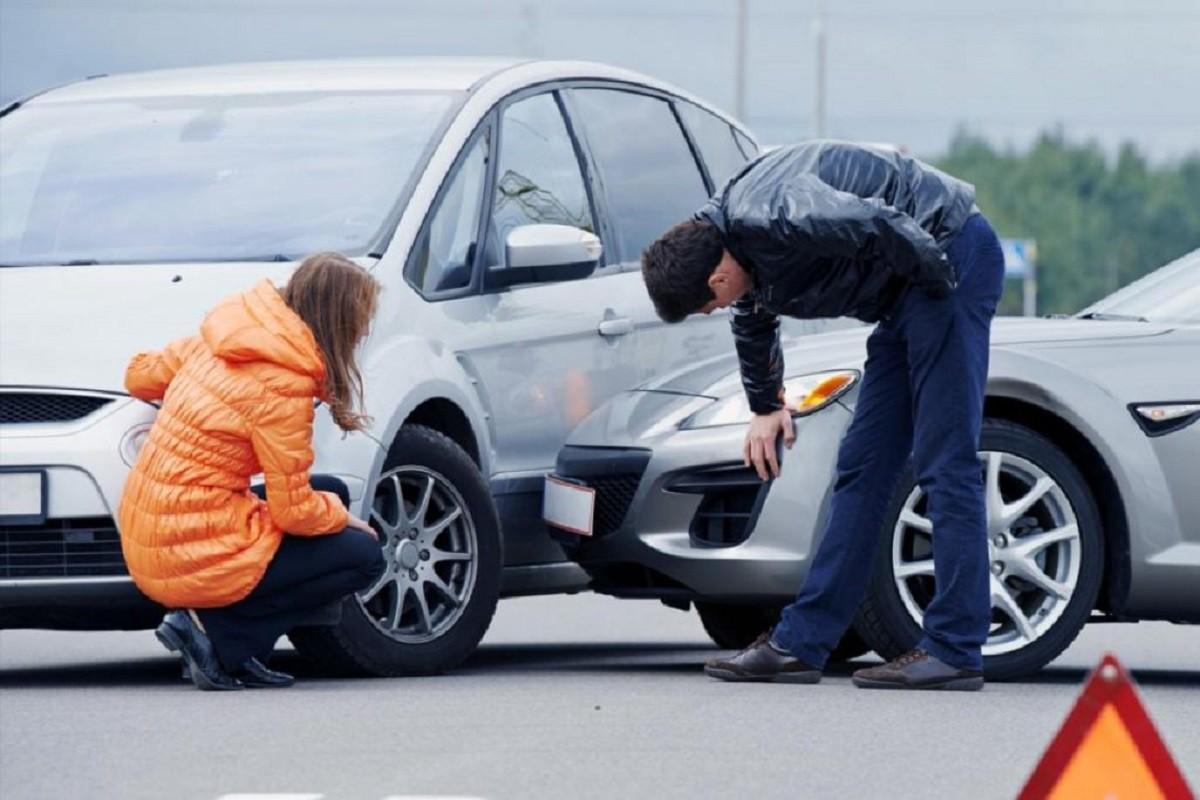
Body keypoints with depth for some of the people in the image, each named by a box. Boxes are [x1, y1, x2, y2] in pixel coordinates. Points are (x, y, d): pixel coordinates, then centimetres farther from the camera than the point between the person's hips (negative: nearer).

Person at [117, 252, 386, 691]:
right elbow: (294, 512, -14)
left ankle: (239, 654, 10)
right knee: (364, 556, 3)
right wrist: (342, 517, 6)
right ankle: (215, 631, -4)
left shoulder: (217, 342, 5)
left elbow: (141, 375, 21)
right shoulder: (283, 386, -18)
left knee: (331, 494, 22)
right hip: (197, 559, -8)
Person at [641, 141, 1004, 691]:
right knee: (862, 465, 9)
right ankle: (801, 642, 11)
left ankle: (954, 651, -11)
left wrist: (938, 279, -18)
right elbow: (753, 326, 28)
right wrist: (766, 407, 41)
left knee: (944, 463, -11)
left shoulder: (769, 218, -25)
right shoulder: (740, 249, 7)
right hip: (904, 295, 10)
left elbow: (878, 224, -35)